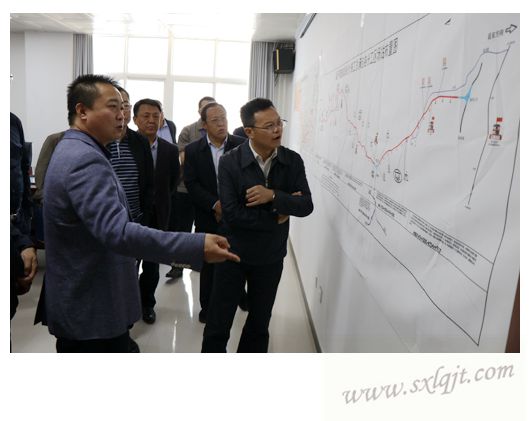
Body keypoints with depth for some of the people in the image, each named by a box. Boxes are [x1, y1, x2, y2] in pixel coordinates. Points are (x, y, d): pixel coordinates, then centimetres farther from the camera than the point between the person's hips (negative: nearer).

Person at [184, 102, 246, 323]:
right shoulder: (193, 150, 1)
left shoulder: (242, 145, -4)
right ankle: (207, 305, 27)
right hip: (207, 216, 1)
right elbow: (191, 184, -5)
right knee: (208, 263, 11)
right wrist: (215, 204, -16)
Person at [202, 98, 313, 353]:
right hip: (233, 254, -3)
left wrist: (273, 196, -26)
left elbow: (306, 205, -11)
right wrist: (276, 217, -16)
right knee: (218, 324, 7)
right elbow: (232, 214, -22)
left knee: (259, 324, 19)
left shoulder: (293, 161, -5)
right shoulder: (229, 163, -15)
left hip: (270, 257, 3)